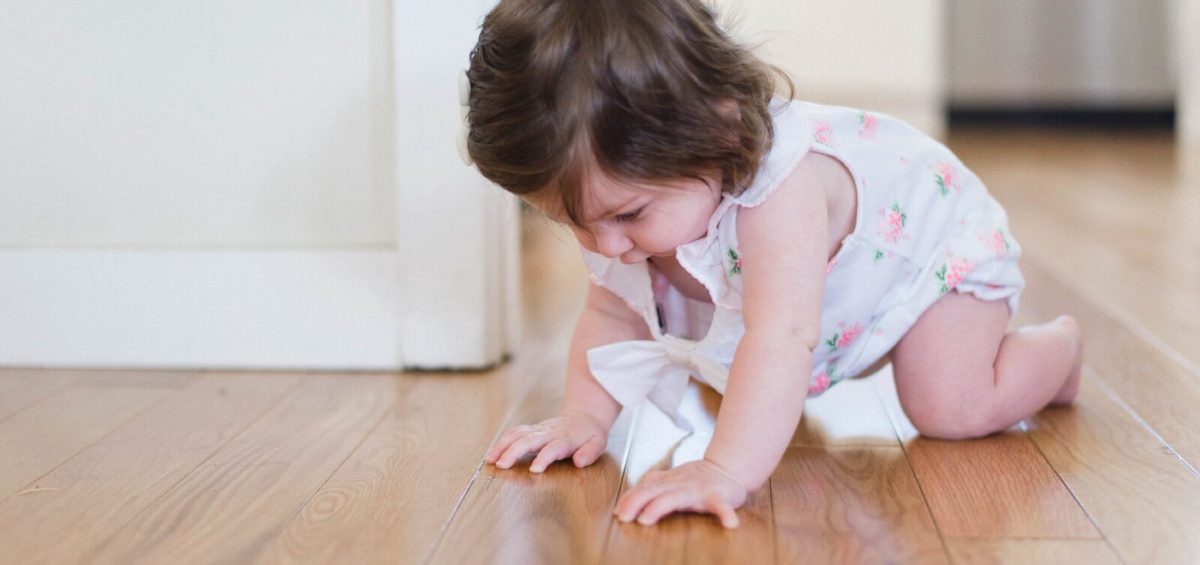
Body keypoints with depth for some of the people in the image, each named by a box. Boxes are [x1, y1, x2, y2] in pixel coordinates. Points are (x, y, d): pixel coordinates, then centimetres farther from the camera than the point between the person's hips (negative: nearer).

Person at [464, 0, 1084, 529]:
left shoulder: (779, 190, -50)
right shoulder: (627, 186, -25)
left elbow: (781, 339, -59)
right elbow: (612, 310, -13)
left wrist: (726, 471, -69)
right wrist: (584, 416, -27)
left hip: (932, 234, -7)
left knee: (952, 409, -20)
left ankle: (1060, 343, 11)